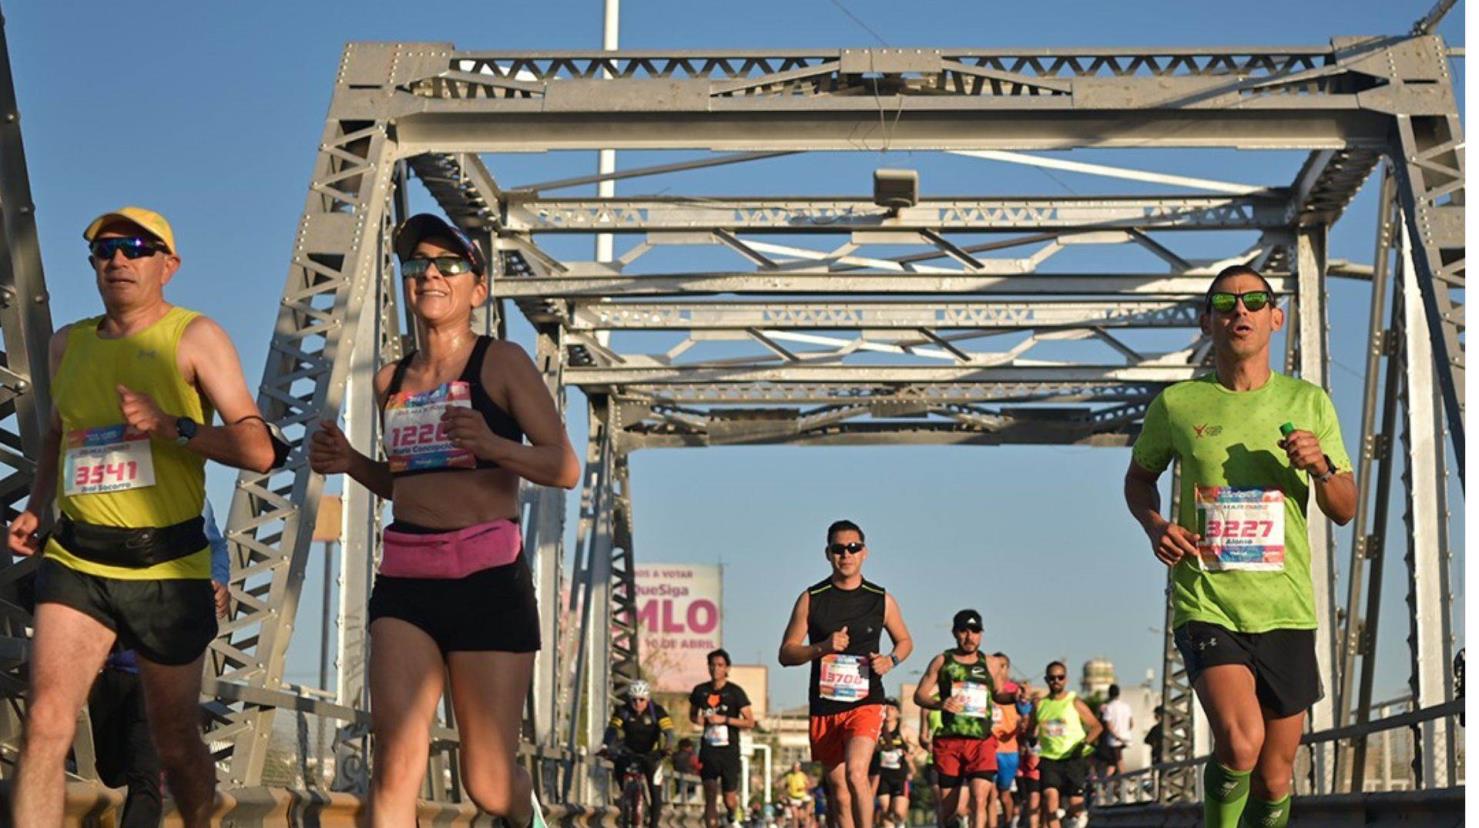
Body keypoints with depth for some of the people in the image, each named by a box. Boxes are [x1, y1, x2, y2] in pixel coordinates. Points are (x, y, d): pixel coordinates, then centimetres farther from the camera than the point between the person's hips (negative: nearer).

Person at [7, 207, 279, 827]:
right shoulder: (69, 344, 12)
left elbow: (258, 451, -10)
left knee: (176, 743, 9)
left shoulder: (193, 337, -3)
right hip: (76, 560, 3)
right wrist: (35, 508, 14)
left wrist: (170, 425, -24)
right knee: (46, 722, -16)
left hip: (167, 566, -3)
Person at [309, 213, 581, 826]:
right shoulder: (391, 381, 15)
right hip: (404, 579, 4)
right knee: (395, 765, -12)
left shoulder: (501, 363, -1)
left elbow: (566, 469, -8)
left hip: (488, 576, -4)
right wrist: (350, 462, 7)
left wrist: (491, 444, -25)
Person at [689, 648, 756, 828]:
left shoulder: (735, 692, -5)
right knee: (710, 798, -5)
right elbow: (692, 715, 21)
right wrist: (698, 719, -3)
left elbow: (750, 722, -7)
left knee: (729, 800, 1)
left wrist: (724, 719, -18)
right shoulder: (700, 691, 4)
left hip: (729, 752, -2)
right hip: (708, 750, 2)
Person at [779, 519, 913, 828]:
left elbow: (905, 641, 19)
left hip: (865, 702, -2)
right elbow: (786, 653, 3)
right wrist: (822, 648, -15)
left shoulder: (881, 600, 4)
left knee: (856, 773, -23)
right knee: (837, 790, 7)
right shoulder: (811, 599, 3)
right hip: (824, 705, 2)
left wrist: (891, 660, -4)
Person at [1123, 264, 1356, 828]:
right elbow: (1139, 477, 20)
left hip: (1286, 609, 2)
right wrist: (1154, 524, -1)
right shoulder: (1177, 404, 3)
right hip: (1205, 604, -2)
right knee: (1239, 743, -25)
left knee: (1274, 781, 7)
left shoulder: (1308, 403, 7)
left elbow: (1345, 511, 11)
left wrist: (1320, 467, -10)